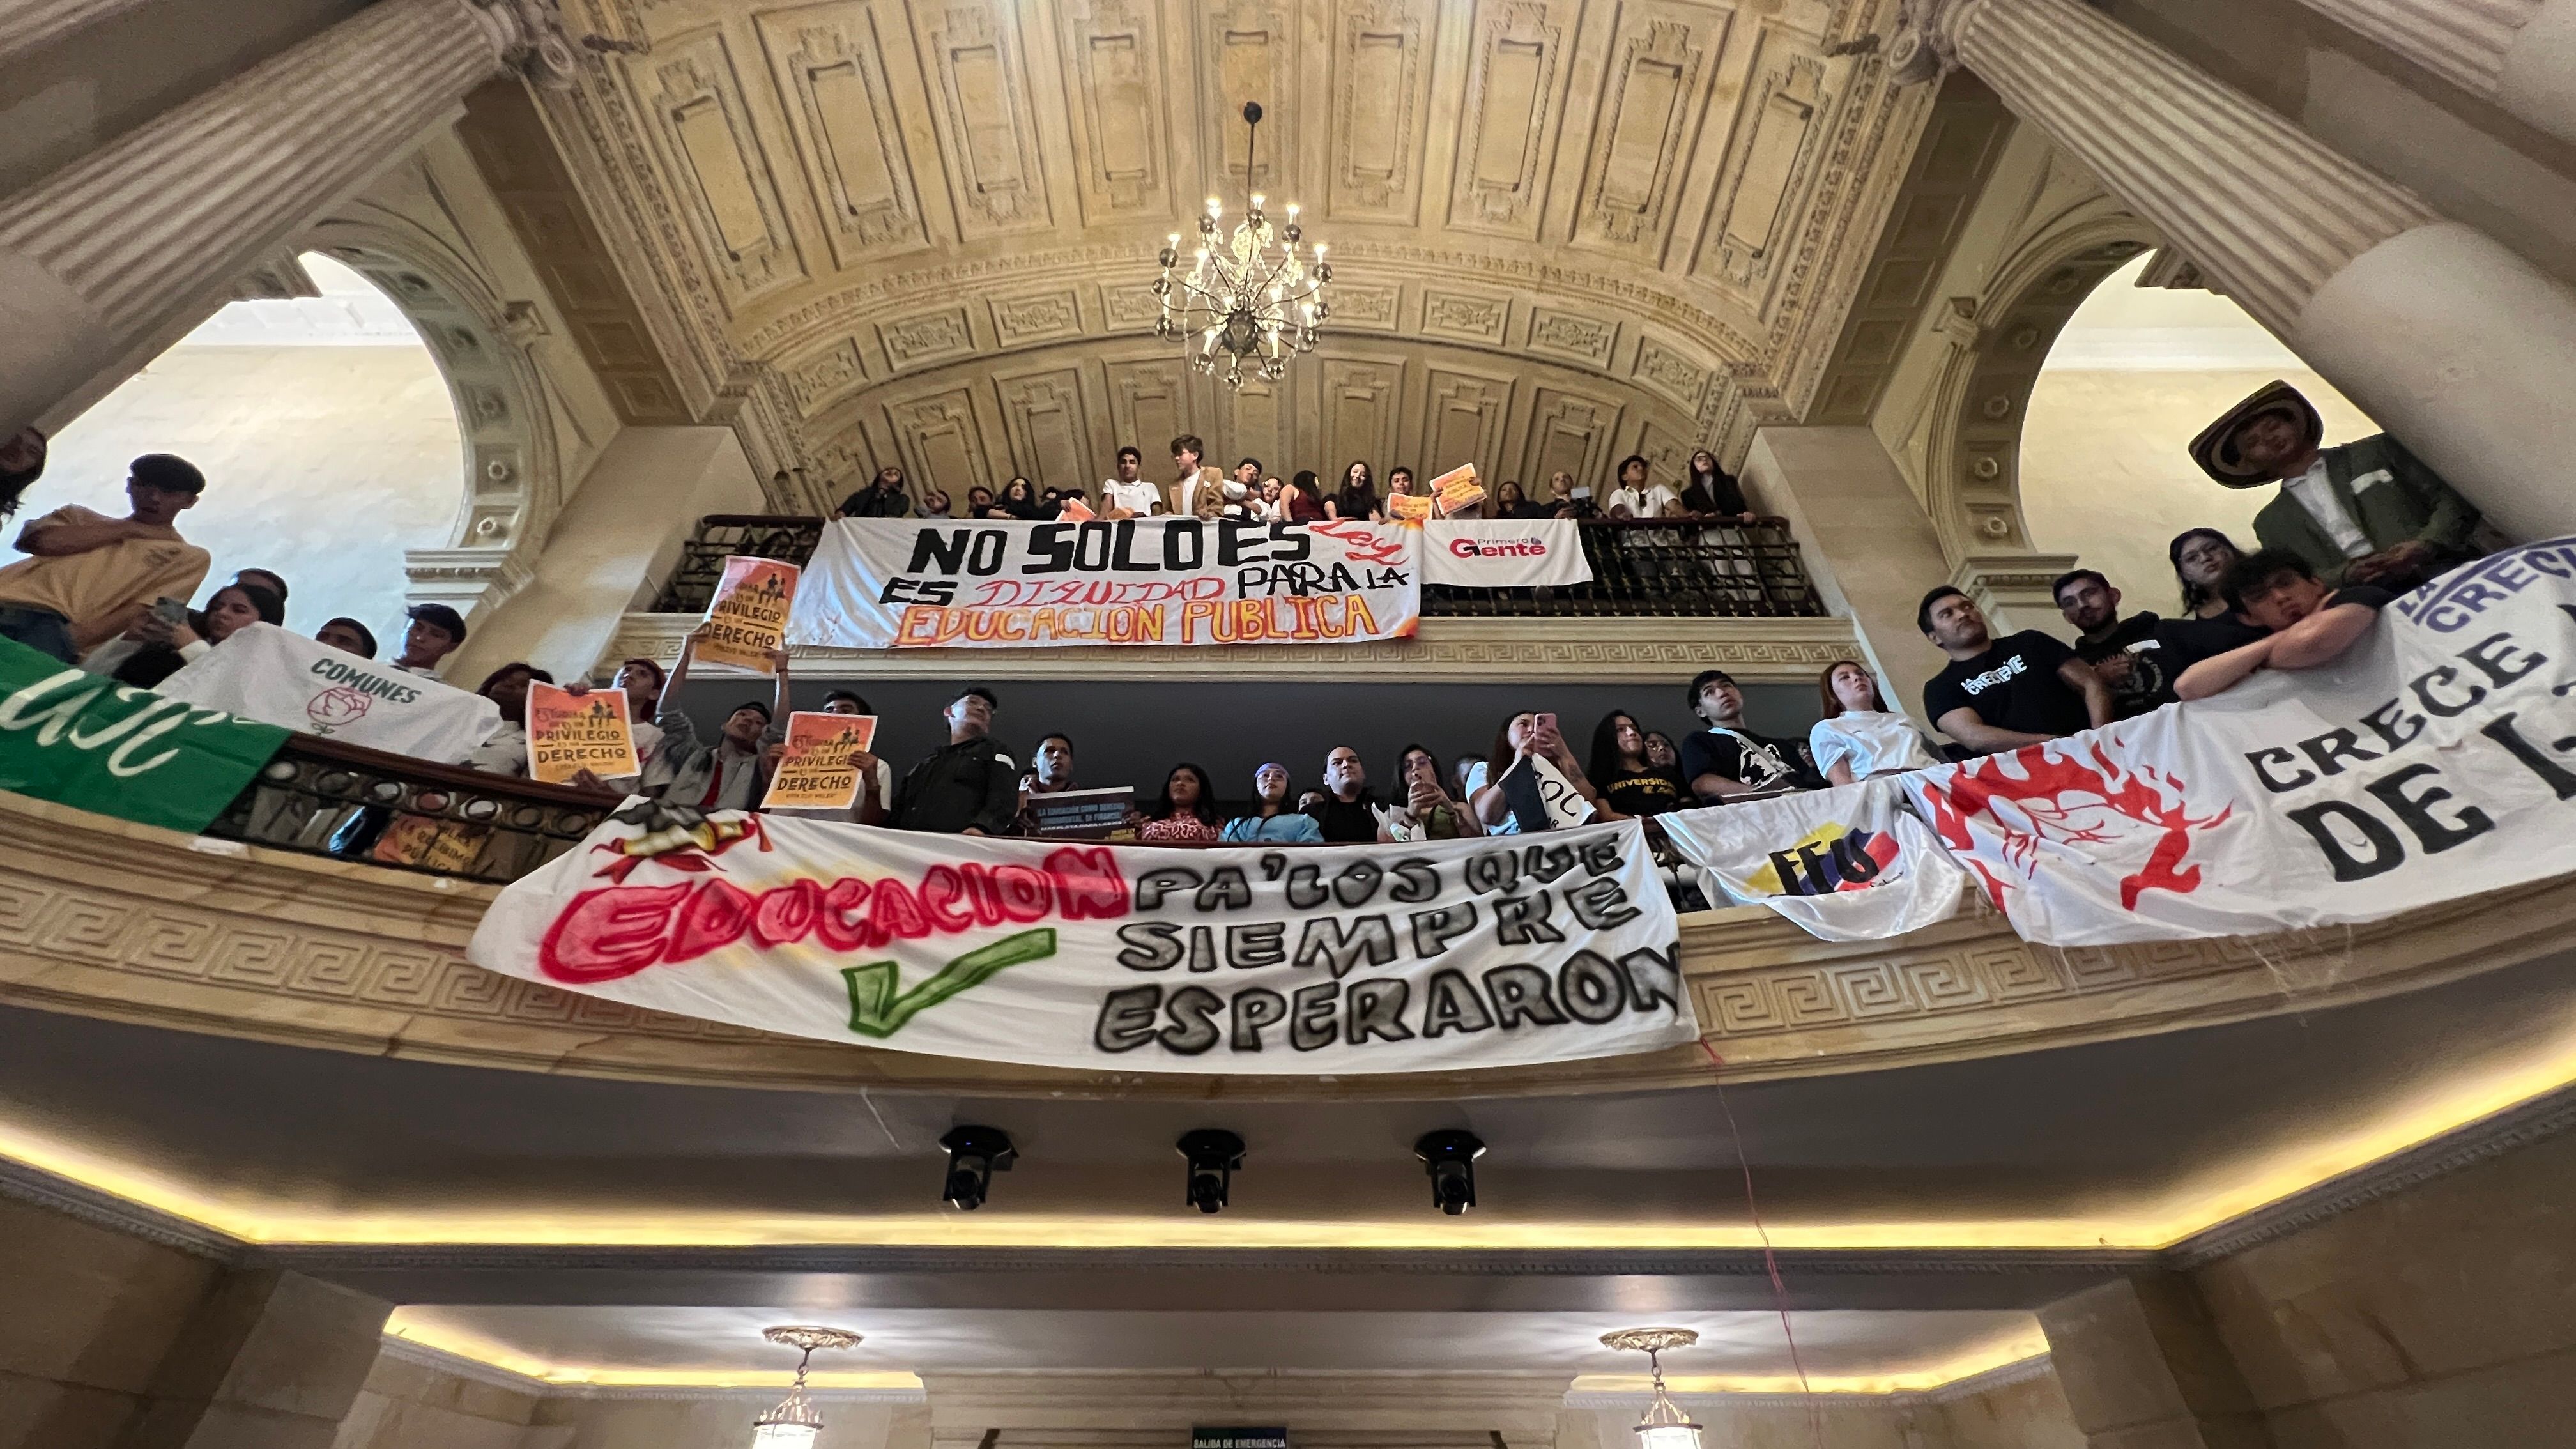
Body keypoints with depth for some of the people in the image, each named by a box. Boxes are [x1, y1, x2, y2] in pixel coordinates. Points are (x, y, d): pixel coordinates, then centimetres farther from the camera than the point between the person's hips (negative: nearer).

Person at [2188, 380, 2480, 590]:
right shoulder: (2271, 524, 17)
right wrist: (2347, 574, -12)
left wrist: (2424, 545, -9)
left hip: (2444, 573, 0)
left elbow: (2456, 500, 11)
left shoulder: (2376, 450, 17)